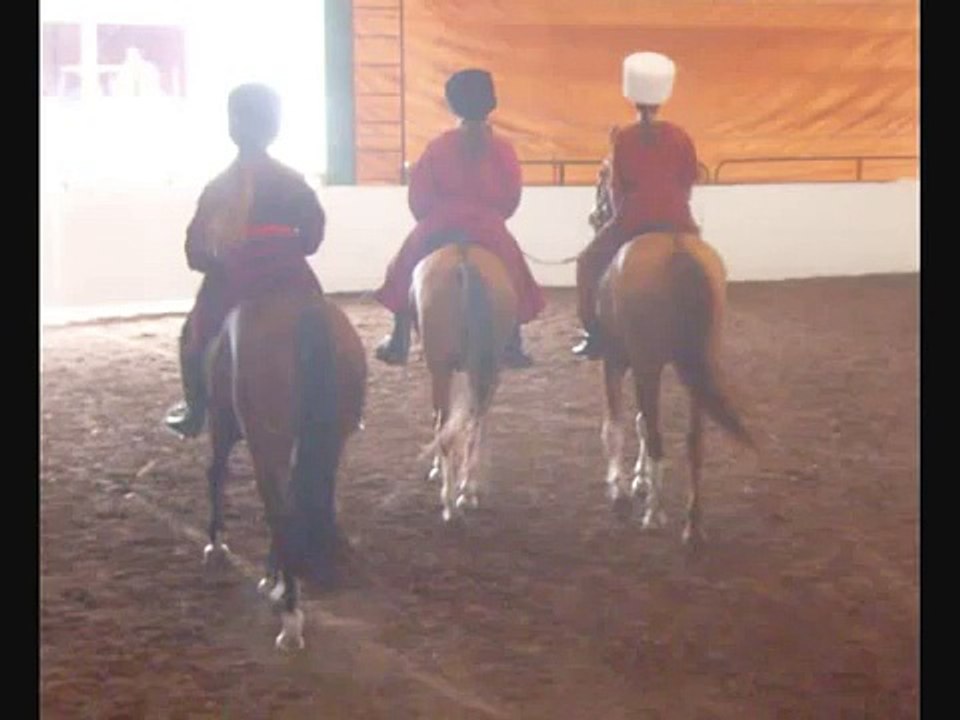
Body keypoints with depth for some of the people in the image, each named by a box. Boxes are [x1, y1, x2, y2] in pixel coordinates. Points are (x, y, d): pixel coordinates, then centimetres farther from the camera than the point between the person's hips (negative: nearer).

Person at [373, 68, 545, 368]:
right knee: (509, 277, 20)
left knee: (407, 271, 21)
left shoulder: (438, 146, -4)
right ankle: (512, 348, 15)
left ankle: (398, 345, 21)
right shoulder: (503, 148, -2)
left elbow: (418, 199, -1)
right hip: (489, 230, 0)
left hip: (439, 227, 0)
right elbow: (512, 199, 3)